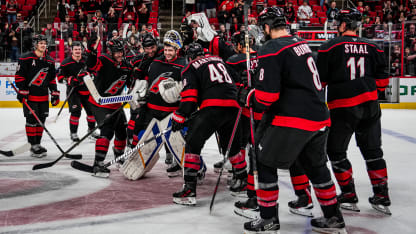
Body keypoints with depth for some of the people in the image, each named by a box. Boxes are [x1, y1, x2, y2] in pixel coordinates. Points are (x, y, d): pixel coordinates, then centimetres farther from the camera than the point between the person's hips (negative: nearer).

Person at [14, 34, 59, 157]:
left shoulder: (50, 61, 10)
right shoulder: (26, 58, -8)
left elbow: (52, 79, 15)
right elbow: (19, 76, -7)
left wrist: (55, 94, 10)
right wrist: (22, 91, -13)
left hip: (43, 96, 6)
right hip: (29, 96, -6)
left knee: (41, 120, 8)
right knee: (31, 120, -5)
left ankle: (37, 144, 19)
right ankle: (33, 146, -1)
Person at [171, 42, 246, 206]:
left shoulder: (191, 67, 11)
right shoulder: (219, 60, 28)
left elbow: (189, 96, -1)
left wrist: (180, 116, 1)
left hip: (212, 108, -6)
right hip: (232, 107, 6)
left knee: (193, 143, -1)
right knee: (231, 144, 24)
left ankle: (189, 189, -10)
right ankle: (244, 179, 35)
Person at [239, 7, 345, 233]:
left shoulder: (270, 50, -12)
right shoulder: (302, 43, 15)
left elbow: (266, 96, -17)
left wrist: (247, 98, 3)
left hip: (291, 119, -8)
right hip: (318, 118, 8)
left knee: (265, 162, 5)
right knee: (316, 166, 20)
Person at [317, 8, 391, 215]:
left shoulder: (330, 47, -6)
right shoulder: (372, 47, 7)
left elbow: (319, 80, -6)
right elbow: (382, 79, 11)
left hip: (343, 107, -5)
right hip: (370, 105, 5)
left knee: (336, 150, 9)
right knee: (372, 150, 13)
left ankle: (349, 196, 11)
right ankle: (382, 197, 16)